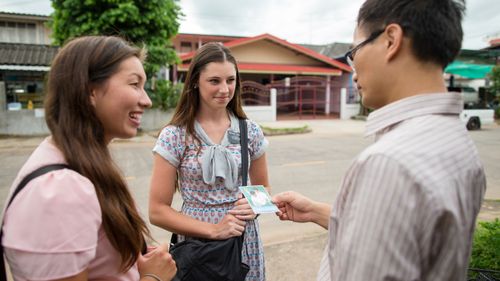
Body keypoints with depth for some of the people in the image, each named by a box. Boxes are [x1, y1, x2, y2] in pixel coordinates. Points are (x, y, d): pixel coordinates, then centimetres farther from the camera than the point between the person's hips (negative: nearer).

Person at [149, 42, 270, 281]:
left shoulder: (251, 132, -3)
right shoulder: (174, 136, -11)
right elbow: (157, 211, -10)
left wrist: (255, 205, -11)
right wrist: (212, 229, -17)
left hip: (244, 243, 3)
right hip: (196, 246, -2)